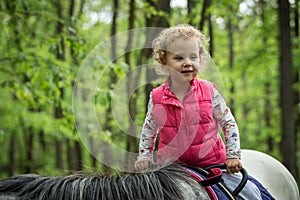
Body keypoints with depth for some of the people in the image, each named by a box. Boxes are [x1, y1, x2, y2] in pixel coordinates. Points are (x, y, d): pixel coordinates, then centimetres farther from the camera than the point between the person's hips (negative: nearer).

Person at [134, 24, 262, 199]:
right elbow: (149, 130, 13)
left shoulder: (209, 91, -6)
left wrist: (233, 156, -4)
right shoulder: (156, 97, -2)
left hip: (212, 164, -1)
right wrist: (144, 156, 4)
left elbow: (229, 124, 2)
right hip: (171, 167, 1)